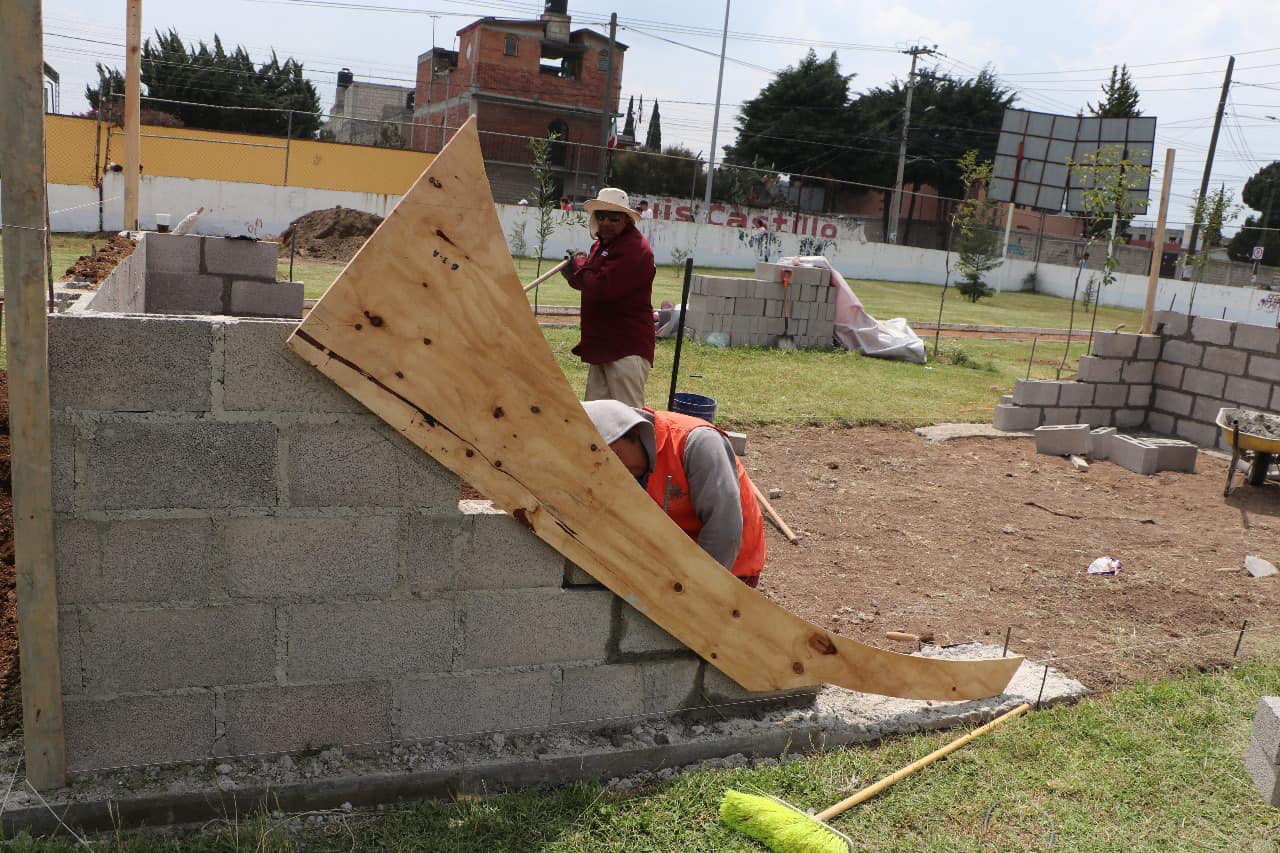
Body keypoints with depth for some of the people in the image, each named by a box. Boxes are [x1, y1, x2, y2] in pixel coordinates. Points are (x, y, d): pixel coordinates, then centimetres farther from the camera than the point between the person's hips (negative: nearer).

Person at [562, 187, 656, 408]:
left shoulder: (634, 248, -17)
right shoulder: (602, 244, 17)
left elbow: (602, 288, -25)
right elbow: (592, 283, 23)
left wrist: (579, 264, -6)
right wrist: (576, 275, -2)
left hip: (626, 348, -10)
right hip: (602, 345, 10)